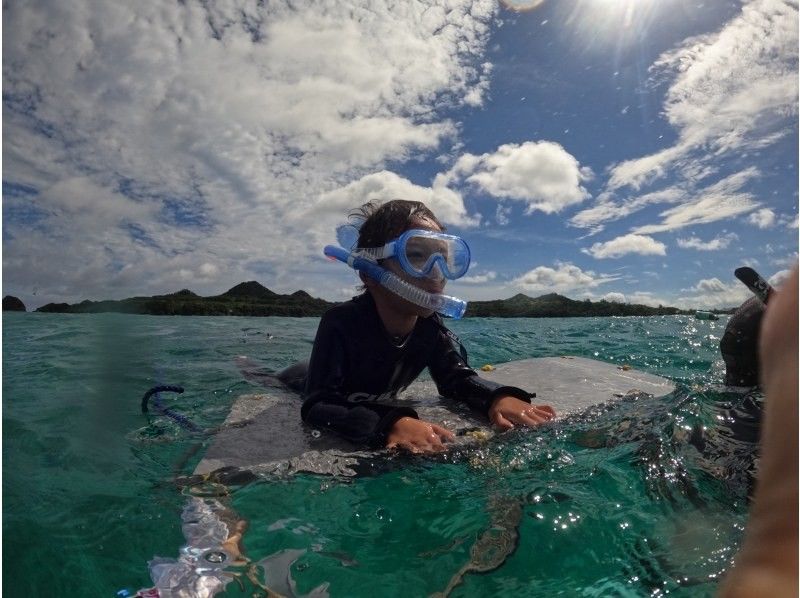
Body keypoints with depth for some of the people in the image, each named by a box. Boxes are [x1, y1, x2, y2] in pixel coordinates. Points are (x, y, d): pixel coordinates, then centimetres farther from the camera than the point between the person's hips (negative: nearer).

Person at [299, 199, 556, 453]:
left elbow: (456, 377, -13)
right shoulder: (341, 323, -35)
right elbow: (317, 406, -43)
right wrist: (390, 422, -61)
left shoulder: (430, 326, -17)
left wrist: (498, 397, -35)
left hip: (377, 404, 6)